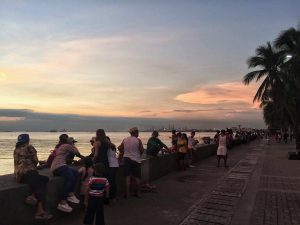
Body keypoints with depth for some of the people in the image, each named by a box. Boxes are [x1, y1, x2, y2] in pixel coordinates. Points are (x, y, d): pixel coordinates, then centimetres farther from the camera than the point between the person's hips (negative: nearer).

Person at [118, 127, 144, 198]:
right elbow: (142, 150, -7)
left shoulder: (125, 140, 3)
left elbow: (120, 148, 11)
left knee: (127, 177, 4)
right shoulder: (138, 140, -8)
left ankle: (127, 194, 7)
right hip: (136, 160, -2)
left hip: (126, 159, 3)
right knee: (137, 177, 9)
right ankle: (138, 193, 18)